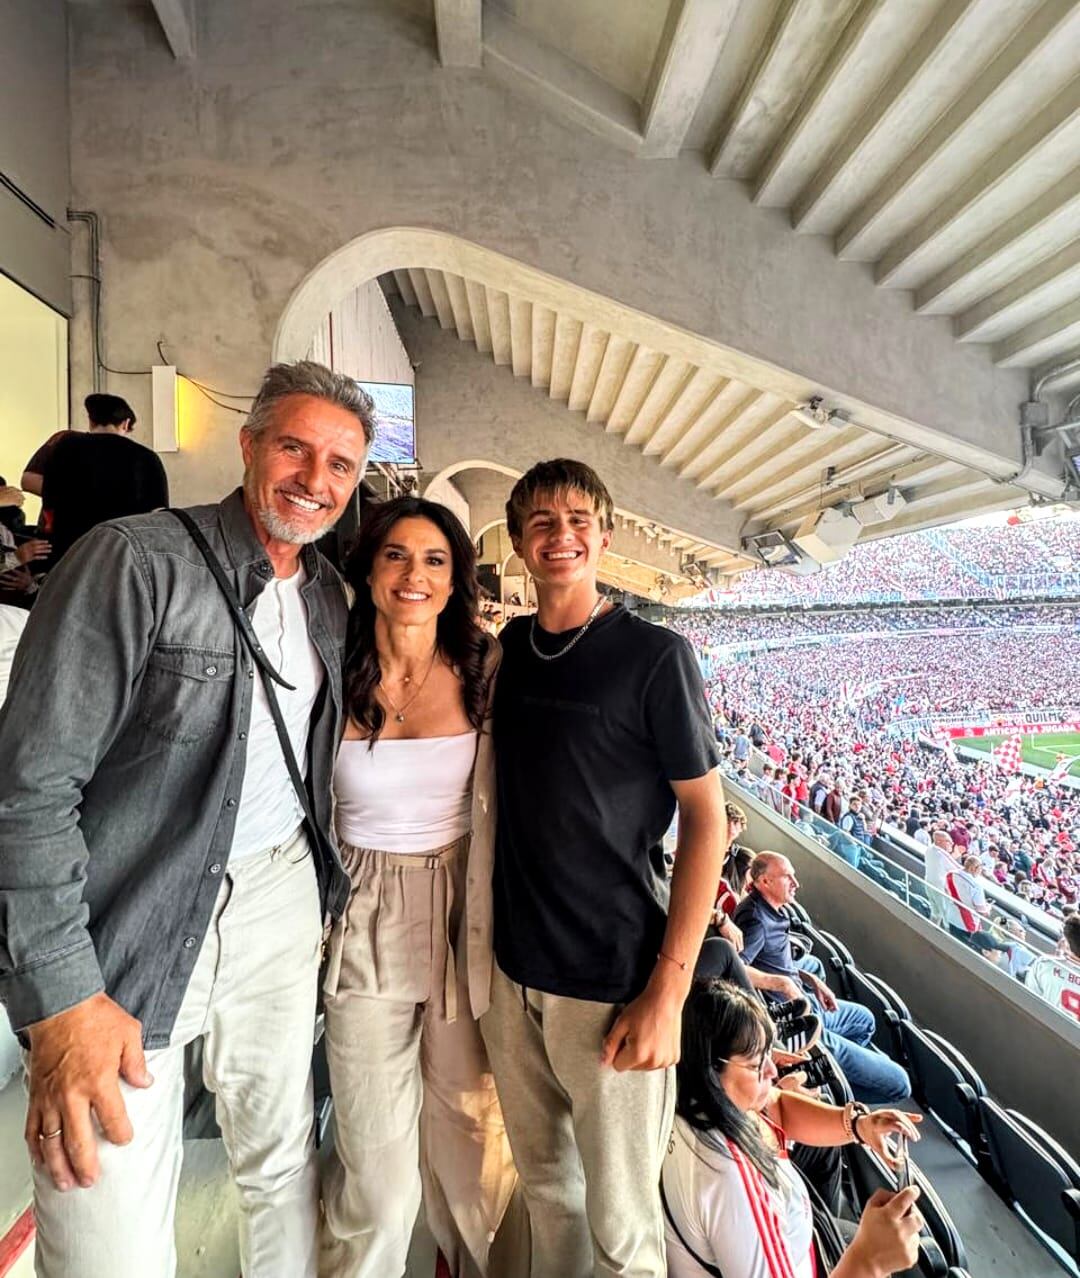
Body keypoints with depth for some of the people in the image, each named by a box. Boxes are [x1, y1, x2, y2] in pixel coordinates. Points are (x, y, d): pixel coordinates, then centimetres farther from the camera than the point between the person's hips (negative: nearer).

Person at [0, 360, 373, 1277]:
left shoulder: (328, 597, 6)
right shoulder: (136, 560, -14)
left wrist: (323, 894, 15)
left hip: (278, 900, 6)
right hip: (131, 921, -5)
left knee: (284, 1164, 20)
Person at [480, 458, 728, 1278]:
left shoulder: (654, 656, -13)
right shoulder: (505, 649, 2)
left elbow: (706, 821, -11)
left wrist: (667, 991, -15)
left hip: (612, 984, -4)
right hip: (511, 970, 5)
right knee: (543, 1181, 24)